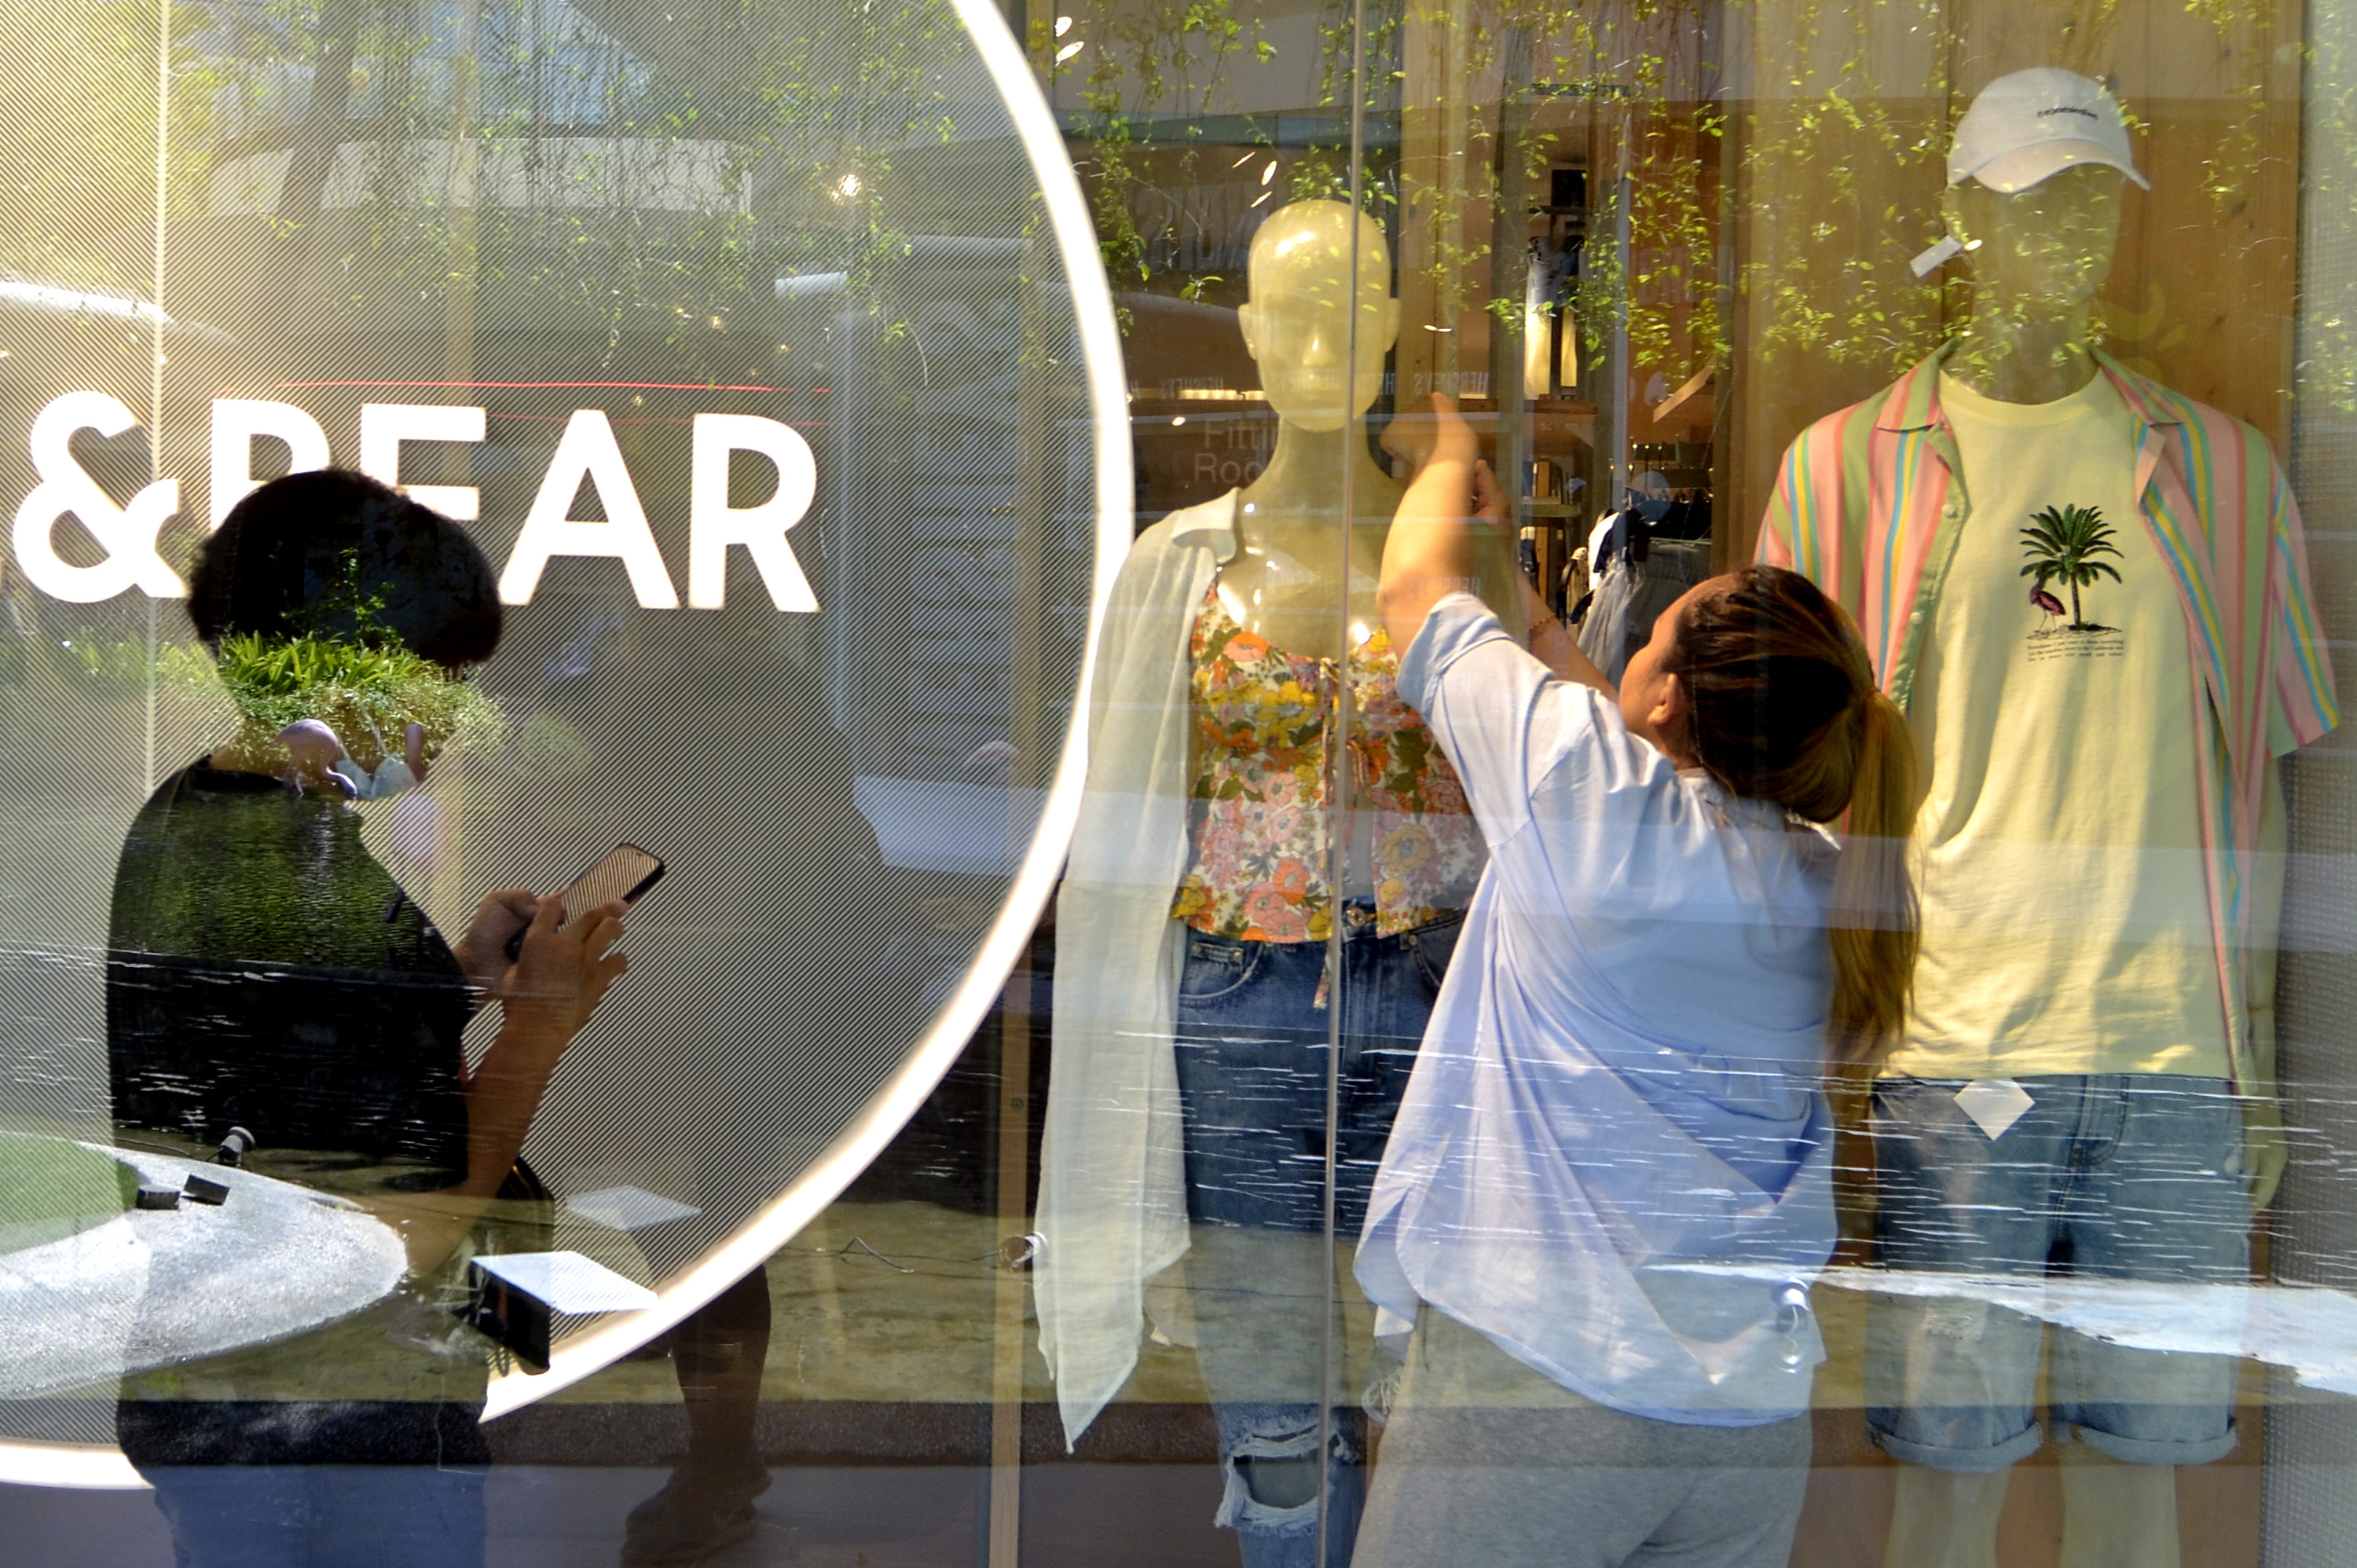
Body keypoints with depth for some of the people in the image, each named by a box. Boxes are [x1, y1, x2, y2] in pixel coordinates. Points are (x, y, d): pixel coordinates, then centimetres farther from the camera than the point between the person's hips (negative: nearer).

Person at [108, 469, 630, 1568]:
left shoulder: (168, 819, 3)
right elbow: (411, 1237, -21)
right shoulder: (330, 877, -23)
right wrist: (538, 1026, -14)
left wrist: (461, 978, 9)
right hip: (348, 1420, -8)